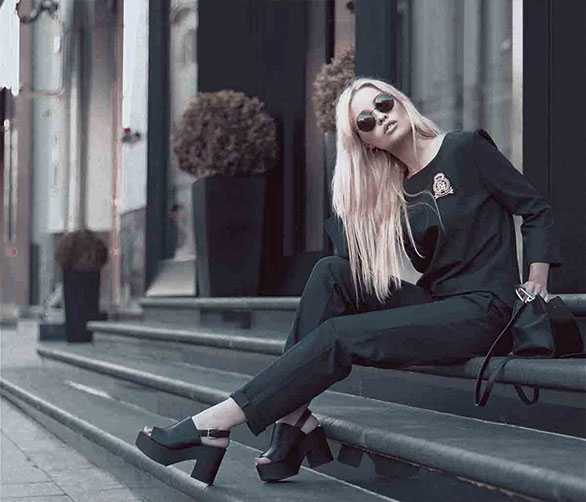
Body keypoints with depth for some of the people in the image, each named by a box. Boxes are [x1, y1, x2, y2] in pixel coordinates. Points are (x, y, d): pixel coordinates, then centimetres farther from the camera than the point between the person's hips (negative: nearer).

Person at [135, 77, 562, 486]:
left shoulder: (466, 149, -2)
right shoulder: (395, 191, 13)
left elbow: (536, 210, -1)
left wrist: (536, 284, -9)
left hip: (480, 310, -6)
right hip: (433, 302, 6)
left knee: (338, 337, -22)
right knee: (333, 272, -13)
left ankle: (216, 424, -20)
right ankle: (294, 420, -22)